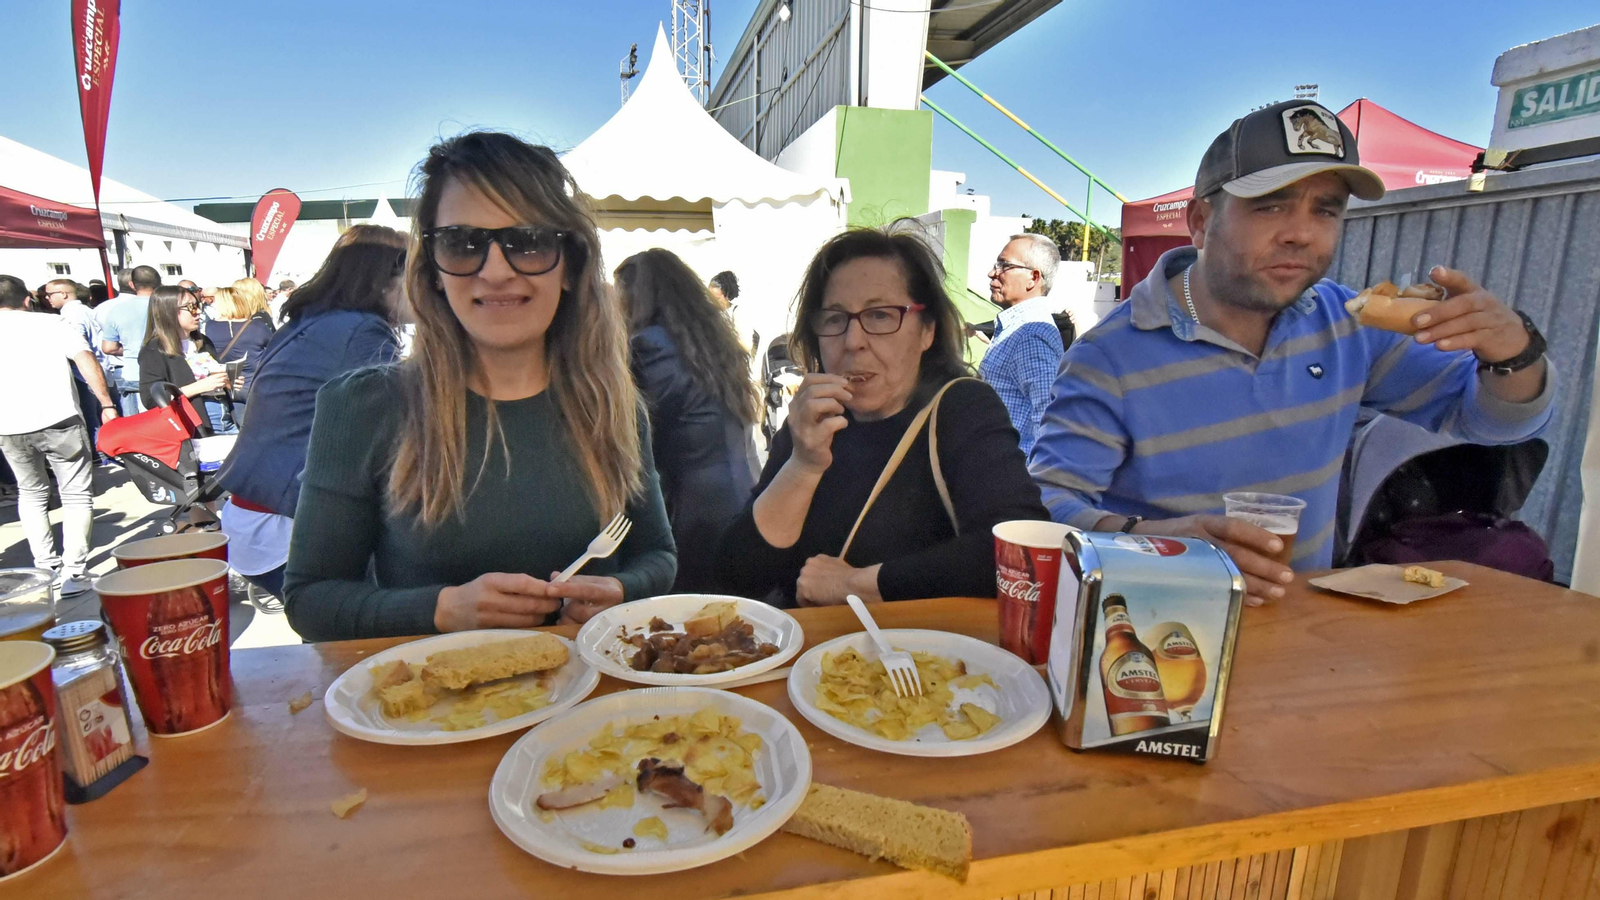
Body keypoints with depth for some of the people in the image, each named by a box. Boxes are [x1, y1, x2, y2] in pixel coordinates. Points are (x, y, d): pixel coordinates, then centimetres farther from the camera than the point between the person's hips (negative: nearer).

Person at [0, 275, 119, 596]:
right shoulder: (50, 322, 4)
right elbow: (85, 360, -8)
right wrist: (106, 404, -7)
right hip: (57, 419, -3)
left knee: (31, 493, 21)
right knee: (76, 494, 6)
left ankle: (46, 568, 16)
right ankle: (73, 571, -2)